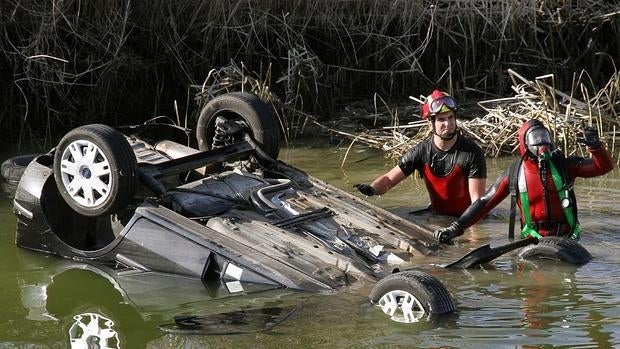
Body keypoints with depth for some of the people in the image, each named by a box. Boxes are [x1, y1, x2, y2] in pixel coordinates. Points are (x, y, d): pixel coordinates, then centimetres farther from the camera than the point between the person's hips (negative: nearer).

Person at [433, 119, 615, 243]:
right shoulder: (515, 173, 4)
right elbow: (485, 202, 6)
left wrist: (595, 146, -20)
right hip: (532, 238, 0)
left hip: (566, 236, 0)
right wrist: (456, 227, -1)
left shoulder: (564, 165, 4)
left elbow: (603, 167, 1)